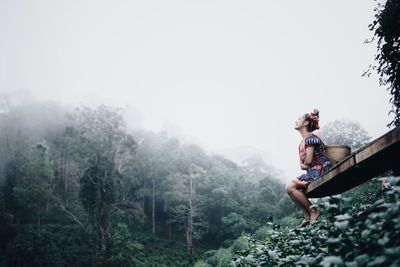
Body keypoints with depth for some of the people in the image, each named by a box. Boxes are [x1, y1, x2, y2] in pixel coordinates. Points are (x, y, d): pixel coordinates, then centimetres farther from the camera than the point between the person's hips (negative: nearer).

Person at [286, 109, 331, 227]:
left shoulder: (310, 138, -12)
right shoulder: (302, 142, 18)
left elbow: (308, 161, -16)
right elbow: (302, 164, 18)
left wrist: (306, 164, 5)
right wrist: (303, 165, -3)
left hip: (319, 171, -10)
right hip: (312, 172, 10)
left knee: (290, 187, -17)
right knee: (290, 187, 8)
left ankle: (313, 211, -9)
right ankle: (307, 216, 6)